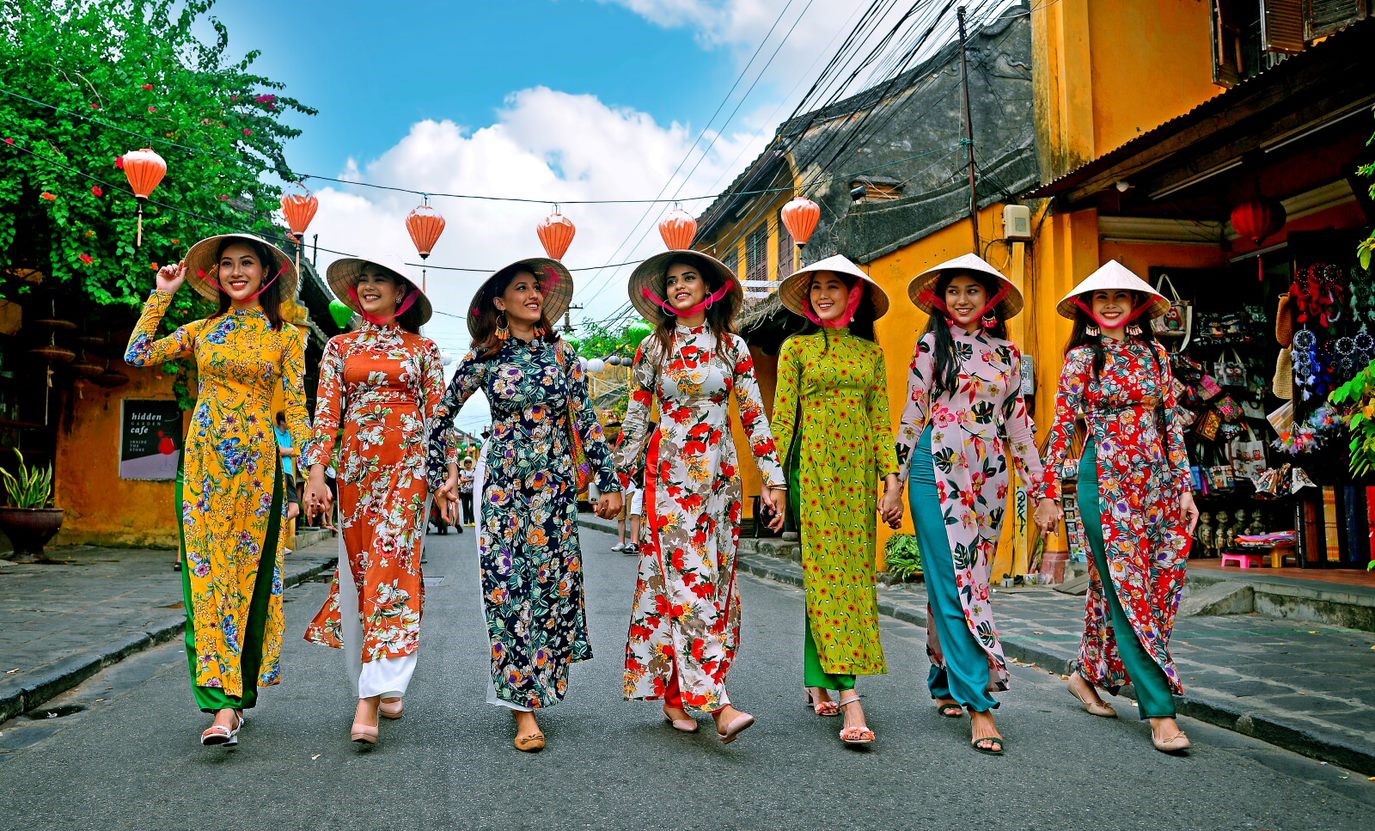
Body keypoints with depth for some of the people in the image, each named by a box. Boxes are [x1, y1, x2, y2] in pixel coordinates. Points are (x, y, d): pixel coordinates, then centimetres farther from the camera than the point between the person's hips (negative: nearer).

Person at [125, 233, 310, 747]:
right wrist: (162, 294, 9)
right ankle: (225, 702, -2)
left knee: (247, 575, 1)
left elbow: (296, 408, 2)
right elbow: (138, 355, 5)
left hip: (255, 465, -2)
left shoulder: (284, 335, 5)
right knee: (207, 574, -3)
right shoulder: (202, 330, 13)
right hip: (202, 462, 2)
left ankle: (233, 697, 9)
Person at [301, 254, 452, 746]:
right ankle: (385, 687, 19)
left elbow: (438, 415, 6)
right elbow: (326, 412, 5)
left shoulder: (422, 349, 7)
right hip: (356, 467, 3)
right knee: (358, 572, 5)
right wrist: (316, 474, -4)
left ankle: (369, 702, -14)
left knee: (390, 569, -12)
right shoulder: (340, 347, 12)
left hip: (407, 466, -3)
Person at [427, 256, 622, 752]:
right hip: (503, 483, -2)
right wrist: (440, 475, 10)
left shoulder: (561, 353, 5)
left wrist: (608, 481, 1)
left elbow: (586, 421, 4)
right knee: (508, 587, -5)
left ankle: (537, 685, 23)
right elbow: (441, 416, 11)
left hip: (556, 485, 2)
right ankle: (524, 709, 0)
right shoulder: (483, 359, 1)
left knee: (552, 584, 4)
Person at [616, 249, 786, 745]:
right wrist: (621, 478, 6)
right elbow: (635, 417, 8)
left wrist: (773, 479, 0)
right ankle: (717, 703, -14)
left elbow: (755, 416, 5)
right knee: (685, 580, -11)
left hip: (719, 475, 2)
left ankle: (675, 695, 15)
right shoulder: (653, 347, 5)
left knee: (715, 582, 3)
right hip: (669, 475, -2)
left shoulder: (733, 347, 6)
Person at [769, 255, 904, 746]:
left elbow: (881, 420, 11)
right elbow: (782, 417, 1)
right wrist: (777, 480, -4)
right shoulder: (796, 347, 5)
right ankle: (849, 698, -11)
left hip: (857, 470, 4)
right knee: (826, 571, -8)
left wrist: (891, 477, 2)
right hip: (813, 466, -4)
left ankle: (818, 682, 20)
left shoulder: (870, 351, 13)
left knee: (854, 571, 5)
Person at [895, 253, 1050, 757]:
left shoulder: (1006, 353, 13)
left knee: (968, 581, 8)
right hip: (938, 473, -4)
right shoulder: (931, 346, 2)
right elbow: (912, 414, 1)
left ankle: (946, 684, 24)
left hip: (989, 477, 4)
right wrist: (897, 479, -3)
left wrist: (1038, 485, 11)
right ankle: (979, 704, -6)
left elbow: (1018, 422, 14)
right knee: (955, 583, -8)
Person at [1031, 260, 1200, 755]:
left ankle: (1089, 675, 27)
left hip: (1157, 484, 5)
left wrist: (1184, 487, 7)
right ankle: (1160, 710, -2)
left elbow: (1171, 424, 12)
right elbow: (1061, 428, -1)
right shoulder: (1081, 357, 1)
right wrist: (1049, 492, -4)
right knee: (1129, 592, -5)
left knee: (1117, 589, 8)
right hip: (1107, 482, -4)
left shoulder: (1155, 353, 12)